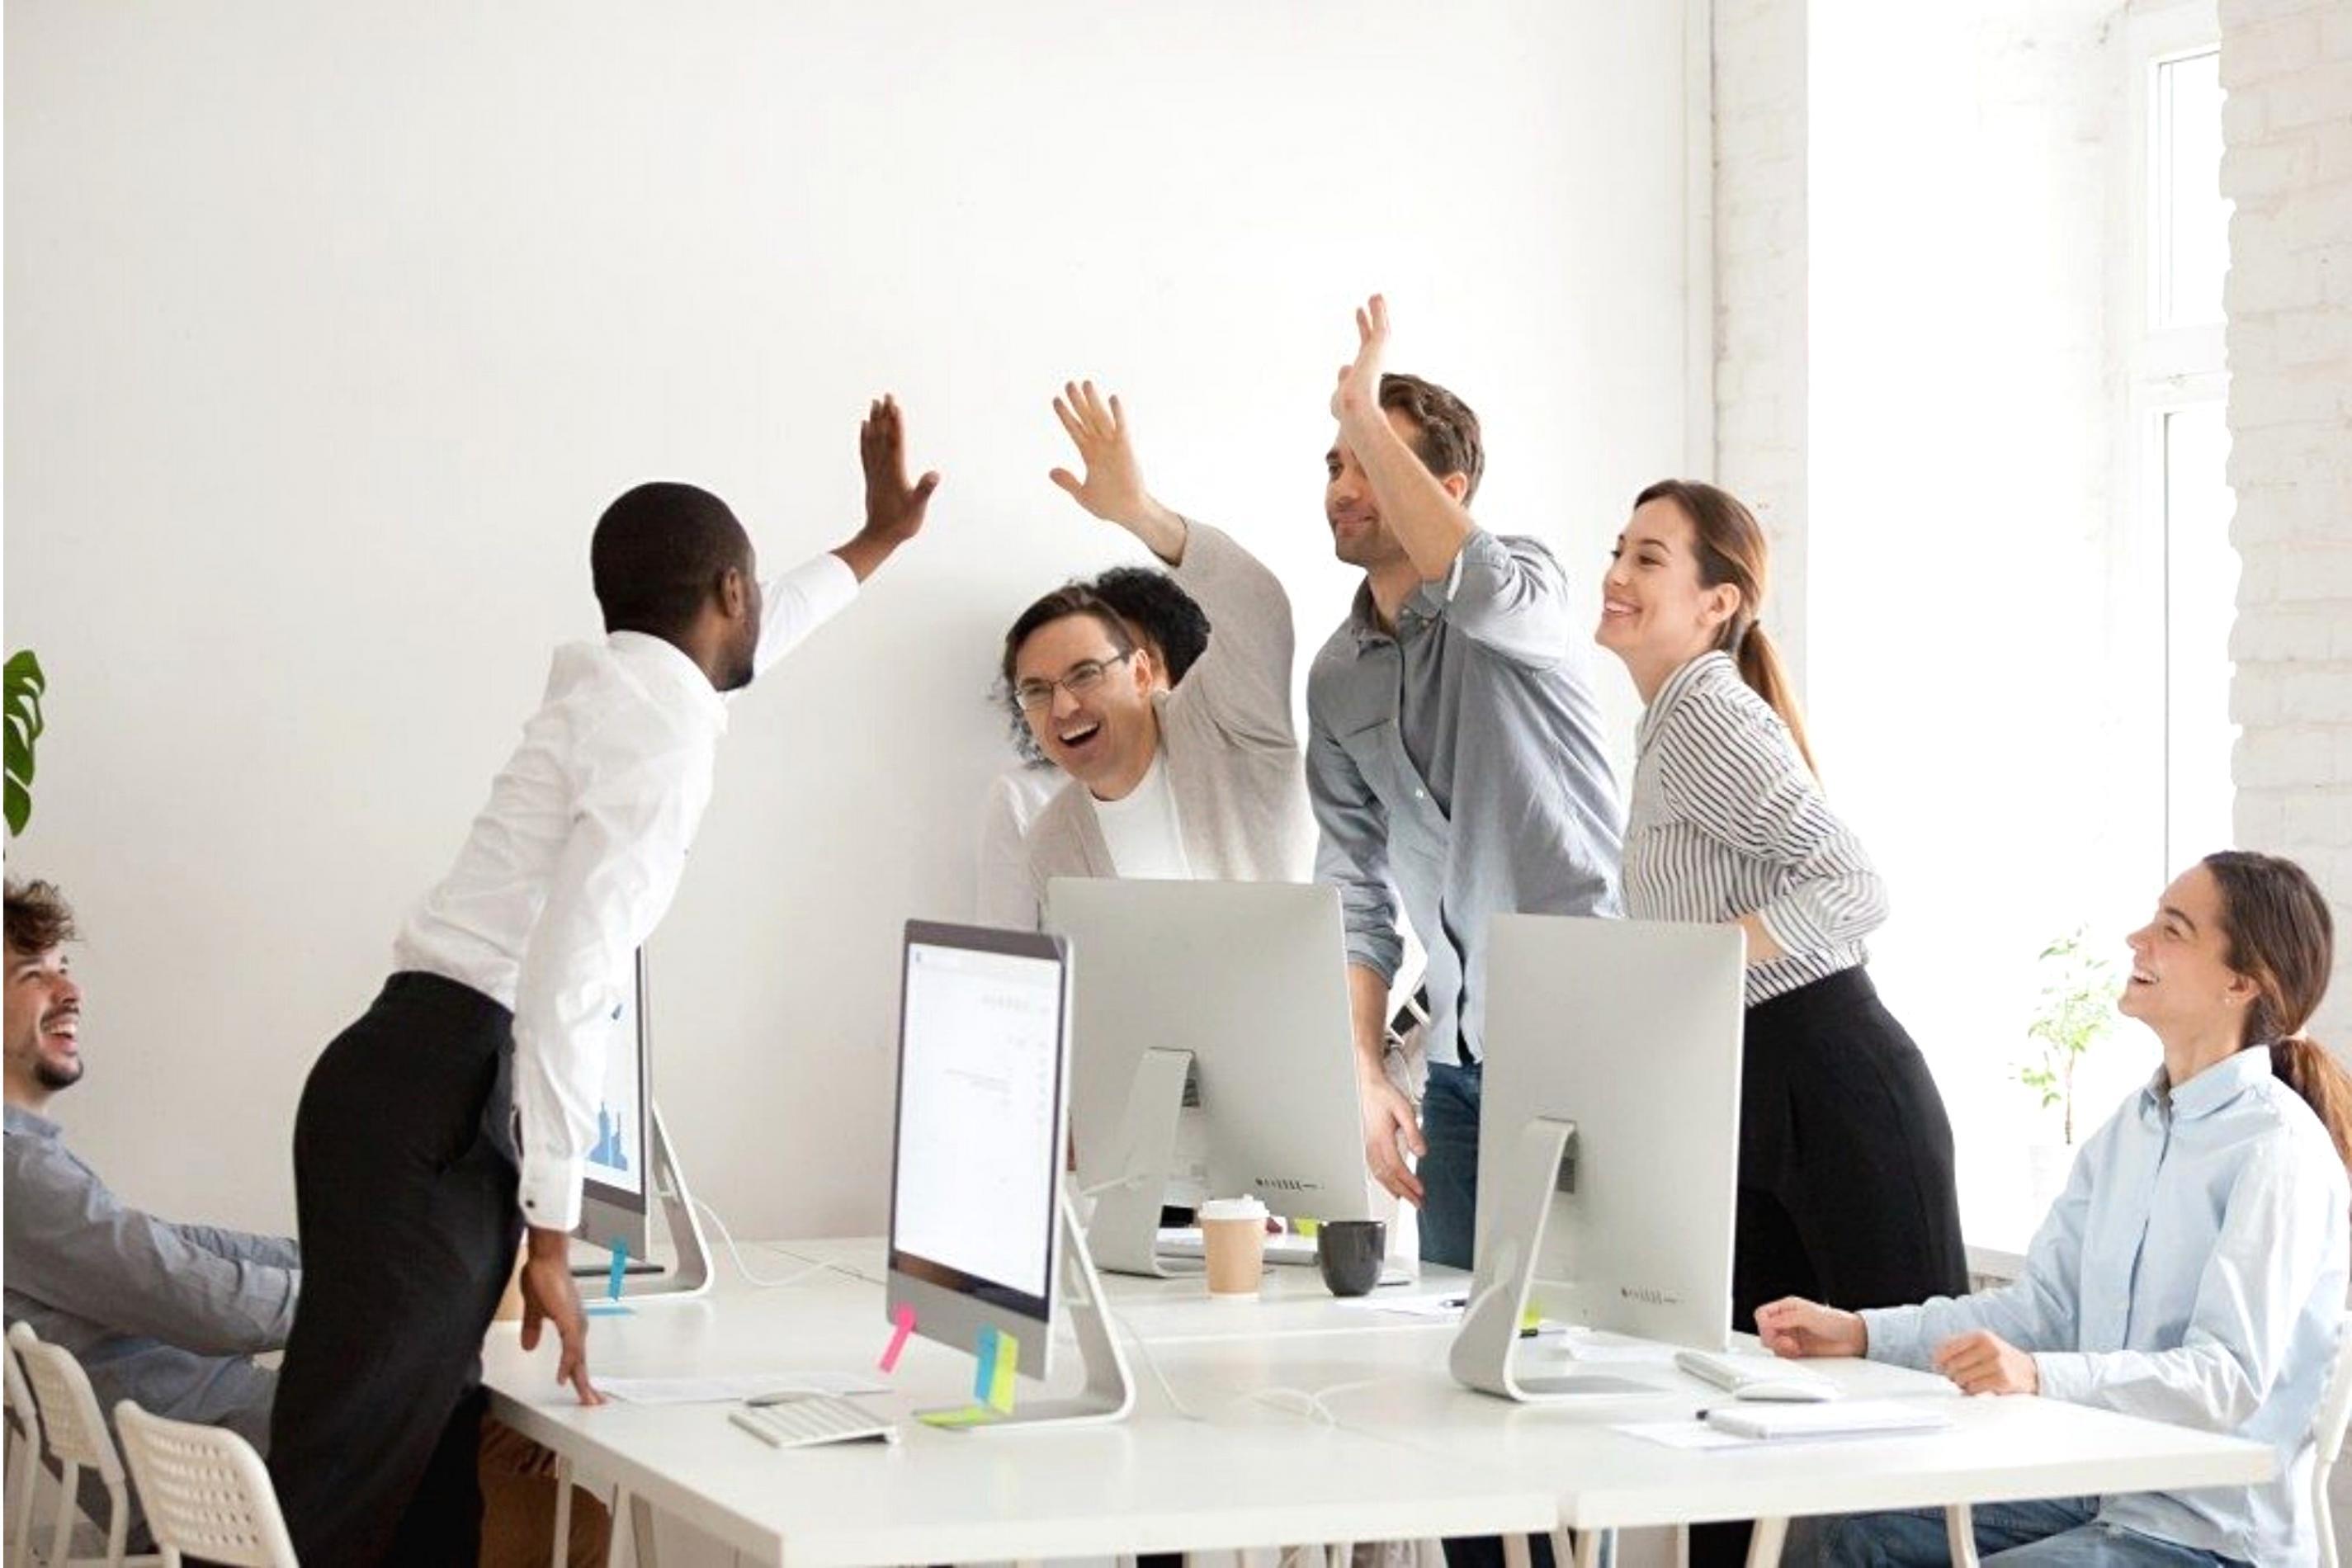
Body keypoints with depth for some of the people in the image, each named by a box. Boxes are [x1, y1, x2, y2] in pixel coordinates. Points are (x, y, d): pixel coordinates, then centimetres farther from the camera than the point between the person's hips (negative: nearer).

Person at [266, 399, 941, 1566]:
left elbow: (731, 654, 44)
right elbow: (567, 984, -18)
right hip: (437, 1103, -9)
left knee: (432, 1461, 6)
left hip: (426, 1086, 9)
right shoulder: (665, 737, -9)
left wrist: (876, 542, 59)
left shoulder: (611, 684, 19)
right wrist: (551, 1239, -17)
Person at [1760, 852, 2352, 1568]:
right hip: (2099, 1492, 8)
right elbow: (2043, 1305, 11)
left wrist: (2040, 1375, -38)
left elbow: (2228, 1376, -24)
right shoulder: (2132, 1126, 11)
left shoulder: (2276, 1145, -16)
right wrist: (1860, 1332, 0)